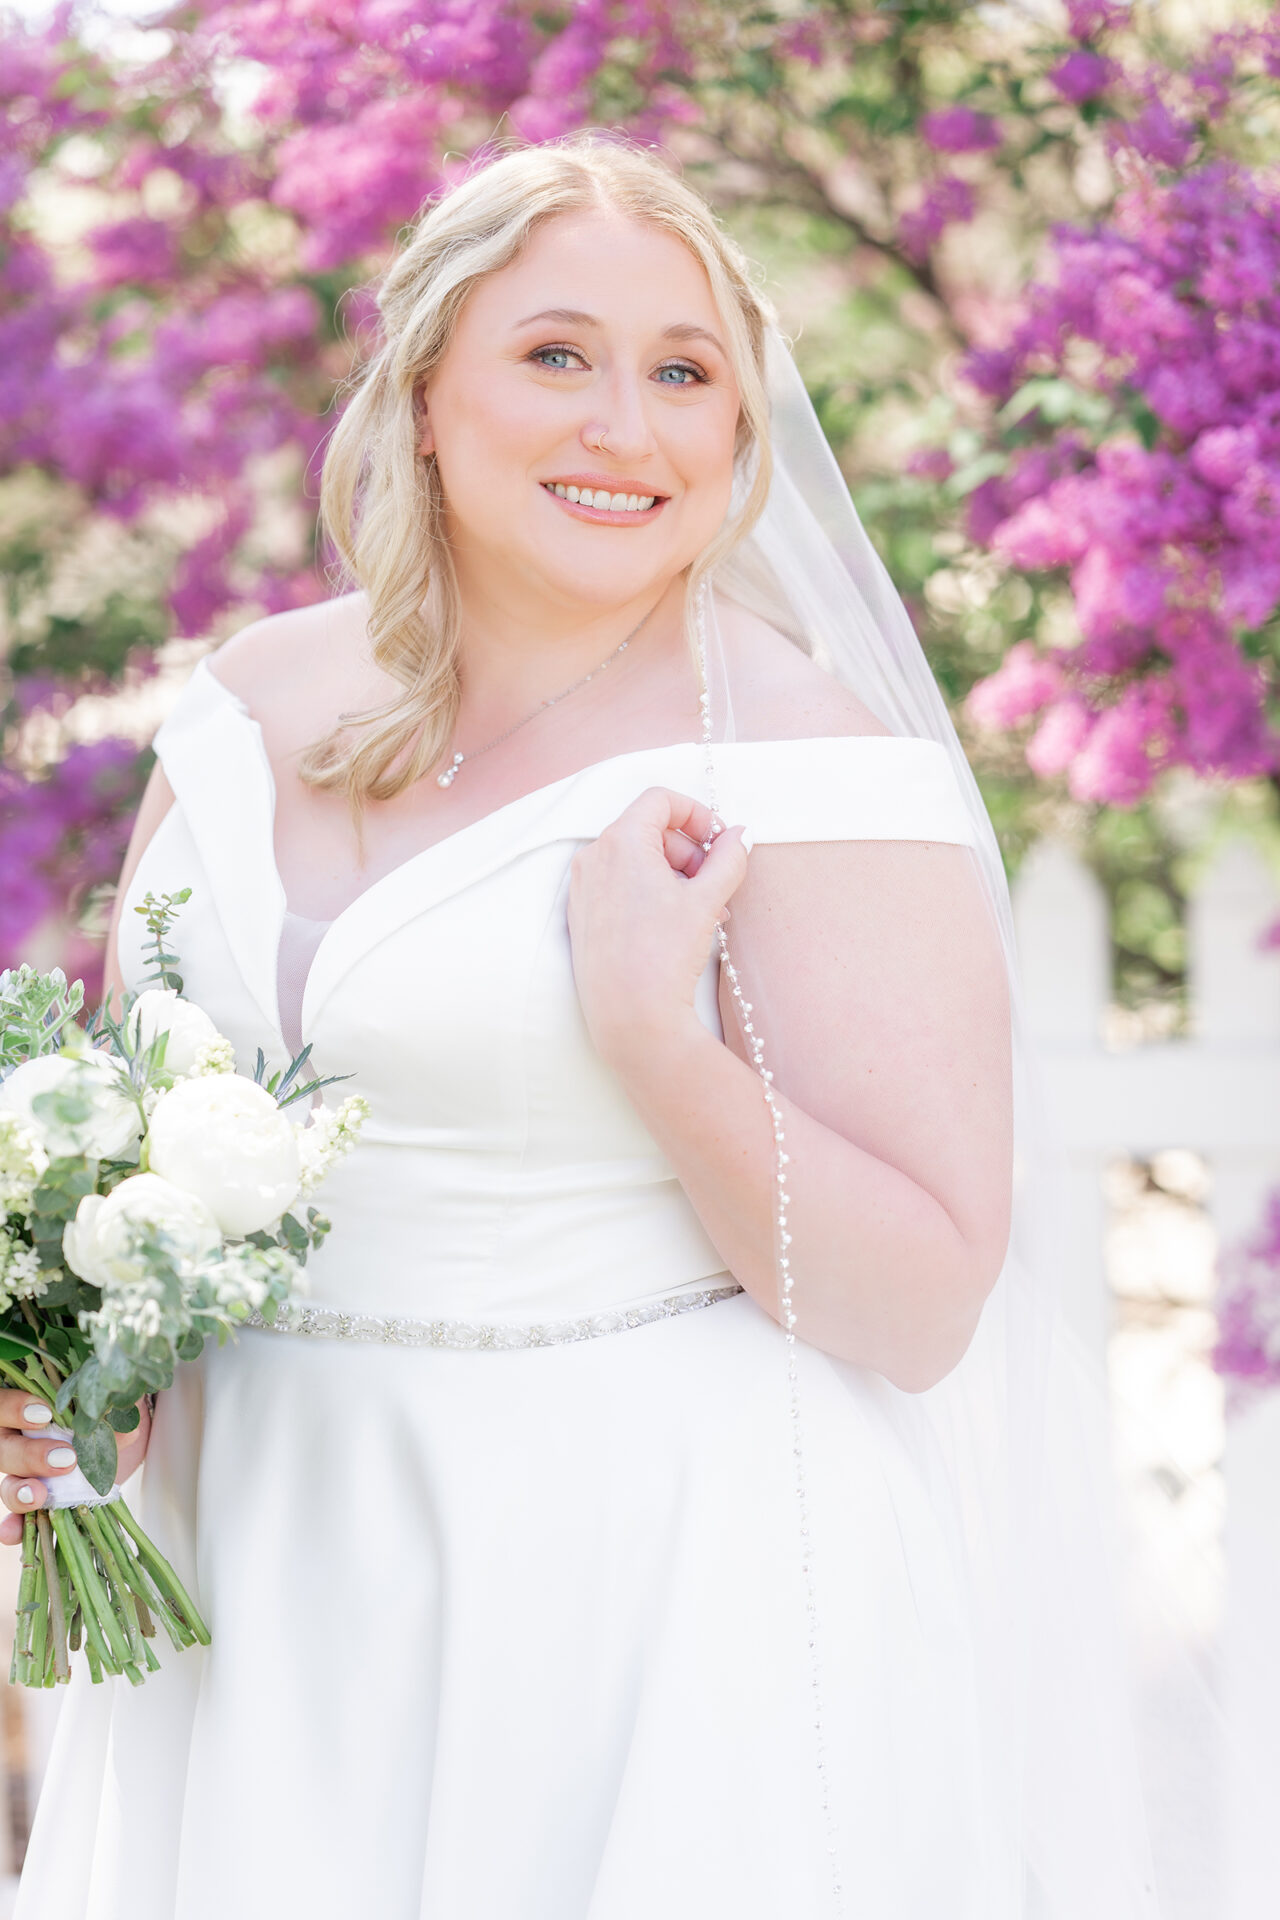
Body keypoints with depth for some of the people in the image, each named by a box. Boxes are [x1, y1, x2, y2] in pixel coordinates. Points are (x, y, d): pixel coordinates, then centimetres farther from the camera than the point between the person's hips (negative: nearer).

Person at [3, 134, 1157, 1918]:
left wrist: (647, 1038, -26)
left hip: (672, 1602, -5)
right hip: (270, 1586, 5)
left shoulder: (803, 758, -13)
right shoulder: (253, 702, 3)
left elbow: (925, 1306, -14)